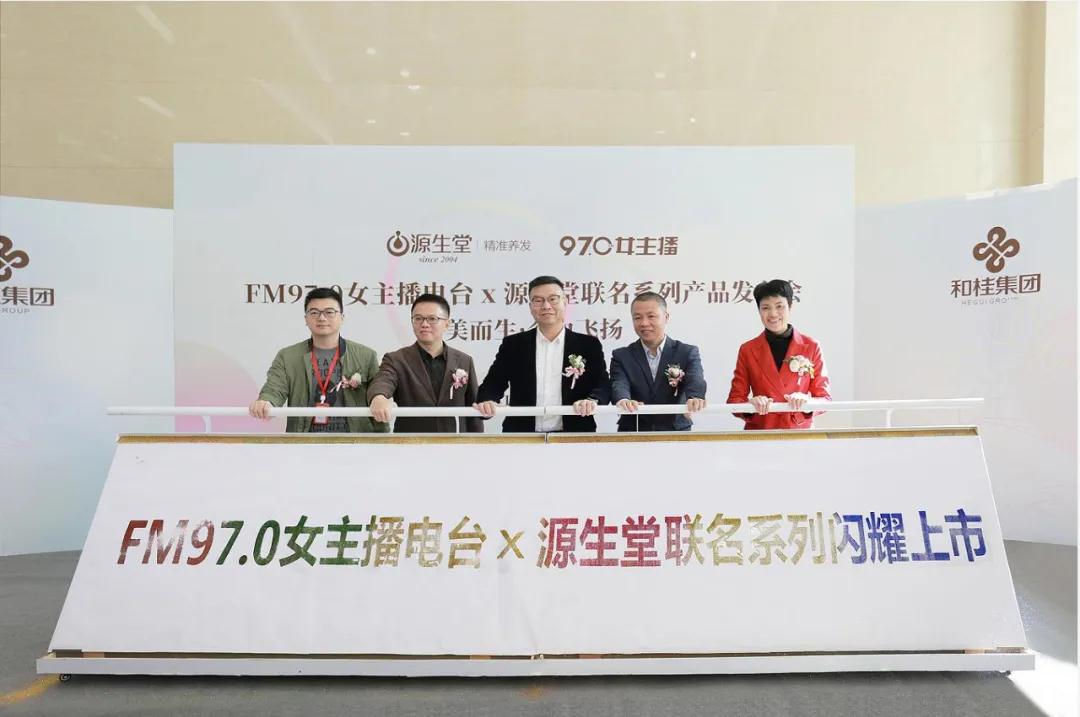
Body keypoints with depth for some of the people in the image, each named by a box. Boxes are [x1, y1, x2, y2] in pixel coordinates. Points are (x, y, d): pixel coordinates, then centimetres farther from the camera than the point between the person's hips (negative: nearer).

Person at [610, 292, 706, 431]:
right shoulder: (621, 356, 6)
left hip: (675, 433, -1)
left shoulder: (687, 353, 5)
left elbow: (695, 381, -11)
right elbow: (619, 385, -10)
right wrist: (623, 400, -33)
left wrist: (695, 399, -34)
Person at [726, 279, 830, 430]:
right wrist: (751, 404, -13)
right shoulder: (747, 350, 5)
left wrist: (805, 401, -11)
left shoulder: (811, 347, 5)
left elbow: (824, 397, 8)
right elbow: (735, 399, 6)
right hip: (760, 434, 0)